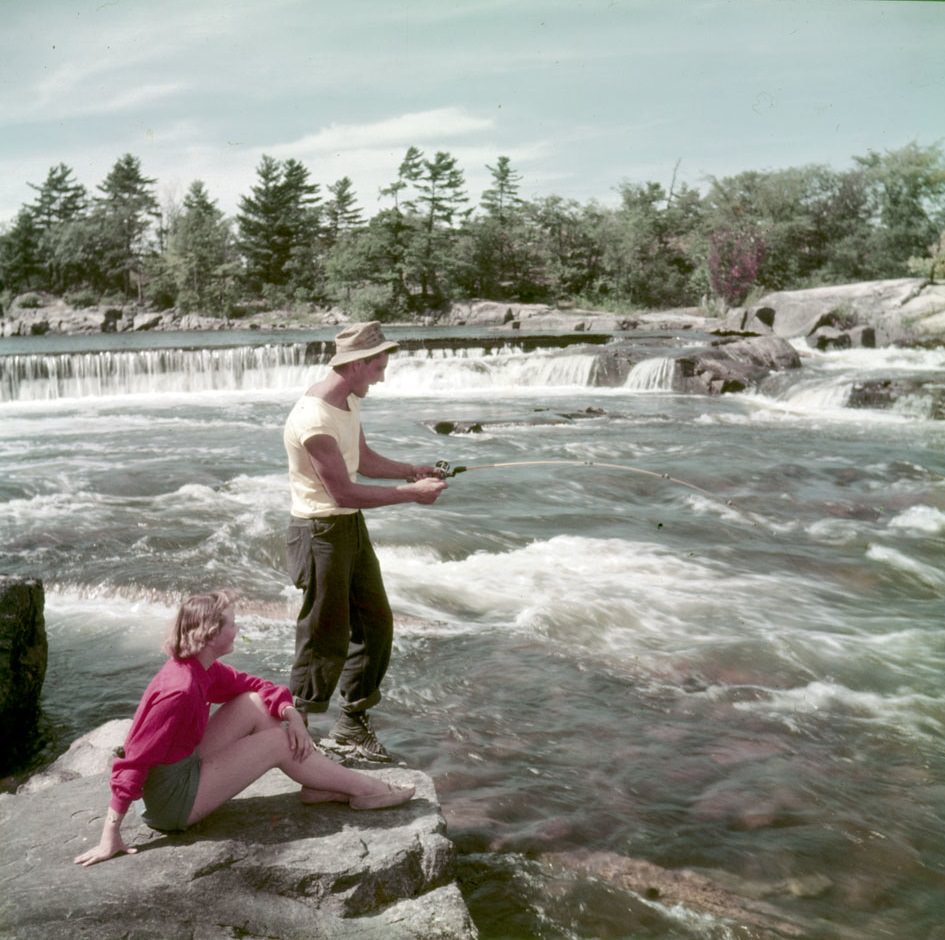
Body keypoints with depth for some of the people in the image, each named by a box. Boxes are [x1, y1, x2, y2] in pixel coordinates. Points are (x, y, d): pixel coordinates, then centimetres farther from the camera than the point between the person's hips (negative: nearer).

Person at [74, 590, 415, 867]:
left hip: (186, 766, 9)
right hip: (173, 802, -9)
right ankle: (366, 790, 6)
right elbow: (134, 761, -30)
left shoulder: (201, 668, -3)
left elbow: (251, 684, 8)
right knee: (279, 743, -7)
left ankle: (320, 784, 6)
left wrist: (290, 713, -10)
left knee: (255, 705, 1)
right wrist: (111, 835, -29)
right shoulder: (181, 689, -31)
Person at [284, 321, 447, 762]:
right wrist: (411, 493, -20)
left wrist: (410, 470, 4)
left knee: (375, 622, 14)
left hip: (352, 526, 10)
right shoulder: (315, 419, -25)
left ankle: (352, 722, 29)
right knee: (327, 638, -2)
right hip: (321, 530, -10)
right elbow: (345, 493, -26)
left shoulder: (350, 401, 6)